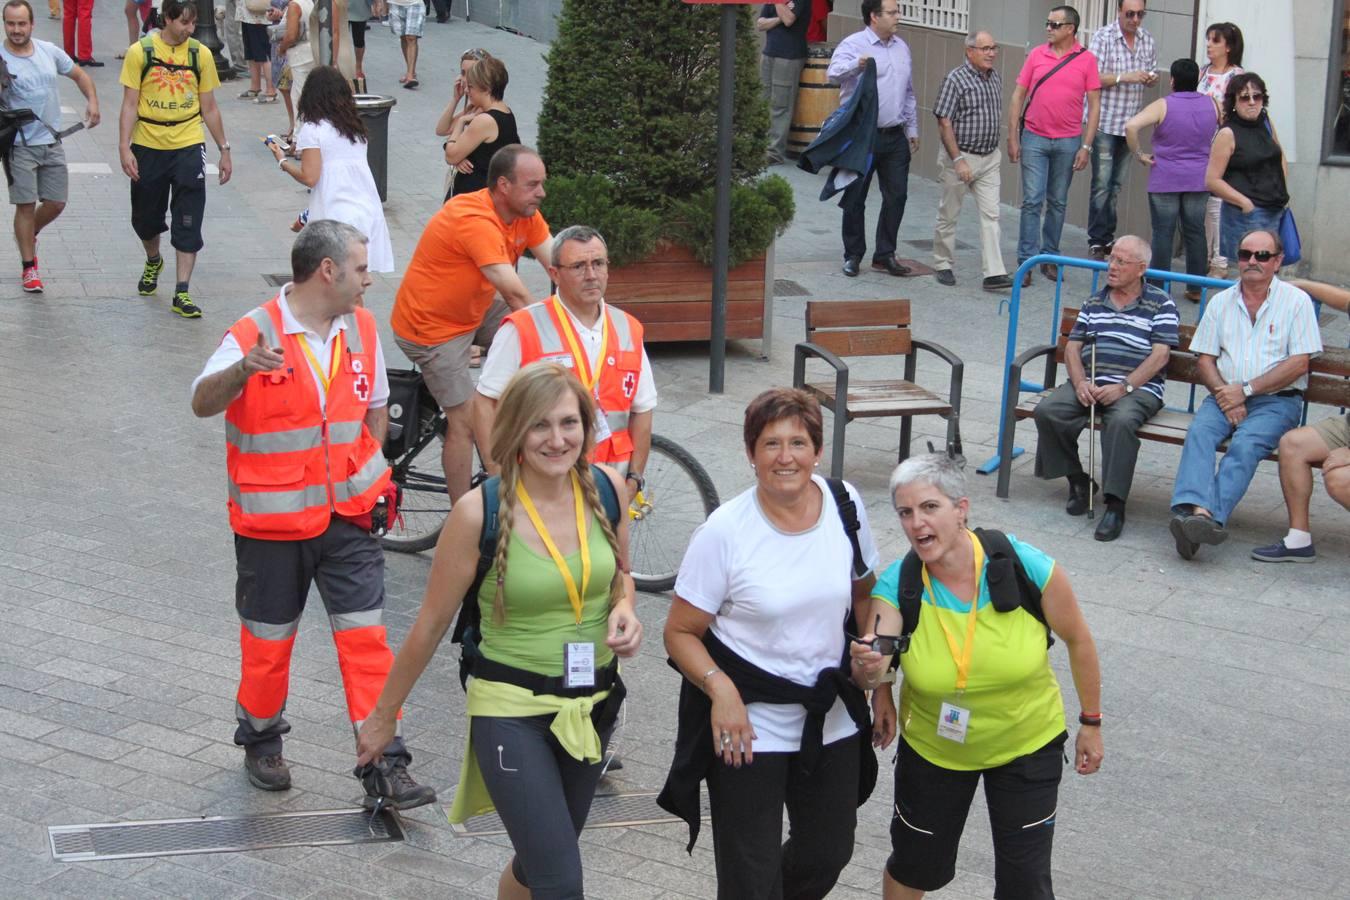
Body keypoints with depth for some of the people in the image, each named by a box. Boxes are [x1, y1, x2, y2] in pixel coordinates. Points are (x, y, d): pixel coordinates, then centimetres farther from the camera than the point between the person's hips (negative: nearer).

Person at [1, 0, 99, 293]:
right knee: (26, 205, -4)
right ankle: (29, 268, 8)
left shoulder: (49, 51, 4)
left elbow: (80, 75, 17)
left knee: (56, 203, 8)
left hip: (52, 142, 5)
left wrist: (92, 101, 1)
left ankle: (28, 235, 38)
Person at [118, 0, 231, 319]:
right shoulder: (140, 52, -5)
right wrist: (125, 148, -13)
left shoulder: (200, 54, 1)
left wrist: (224, 150, 8)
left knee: (188, 223, -6)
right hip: (148, 146, 0)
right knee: (145, 217, 15)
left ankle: (182, 293, -2)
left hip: (188, 147, 0)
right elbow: (130, 105, -4)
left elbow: (209, 108, 8)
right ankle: (153, 262, 45)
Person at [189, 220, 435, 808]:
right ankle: (260, 743, 33)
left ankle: (385, 764, 2)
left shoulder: (362, 328, 4)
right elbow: (202, 403, -27)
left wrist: (368, 474, 12)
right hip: (272, 521, -3)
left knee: (366, 638, -2)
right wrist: (243, 369, -46)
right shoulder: (255, 334, -14)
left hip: (348, 517, 4)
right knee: (267, 642, 10)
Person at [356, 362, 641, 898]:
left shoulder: (607, 488, -7)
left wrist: (624, 611, -10)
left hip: (595, 703, 5)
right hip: (511, 709, -5)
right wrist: (384, 716, 2)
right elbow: (431, 624, -7)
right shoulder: (479, 512, -18)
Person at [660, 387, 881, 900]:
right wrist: (719, 686, -27)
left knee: (828, 855, 19)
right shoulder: (725, 531, -16)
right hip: (749, 725, -4)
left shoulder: (844, 503, -4)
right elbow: (680, 632, -10)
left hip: (831, 718, 5)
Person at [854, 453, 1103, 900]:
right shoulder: (897, 586, -20)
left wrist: (1091, 723, -1)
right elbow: (876, 660, -26)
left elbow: (1077, 639, -9)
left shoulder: (1027, 568, -25)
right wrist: (871, 671, -46)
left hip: (1027, 745, -1)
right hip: (933, 746, 1)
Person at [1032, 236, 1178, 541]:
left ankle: (1115, 505, -30)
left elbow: (1159, 356, -5)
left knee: (1121, 421, -38)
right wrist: (1080, 383, -6)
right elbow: (1072, 347, 14)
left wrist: (1123, 387, -16)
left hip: (1139, 388, -4)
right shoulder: (1094, 302, 19)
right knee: (1047, 411, -23)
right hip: (1091, 385, 5)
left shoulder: (1161, 304, 5)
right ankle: (1077, 481, -3)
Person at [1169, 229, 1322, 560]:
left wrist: (1245, 389, -11)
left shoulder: (1296, 301, 4)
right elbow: (1204, 359, 11)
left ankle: (1211, 516, -47)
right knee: (1198, 433, -29)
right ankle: (1197, 510, -48)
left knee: (1245, 445, -32)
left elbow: (1299, 364, -4)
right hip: (1225, 395, 3)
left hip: (1277, 399, -3)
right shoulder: (1221, 302, 15)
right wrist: (1224, 395, -9)